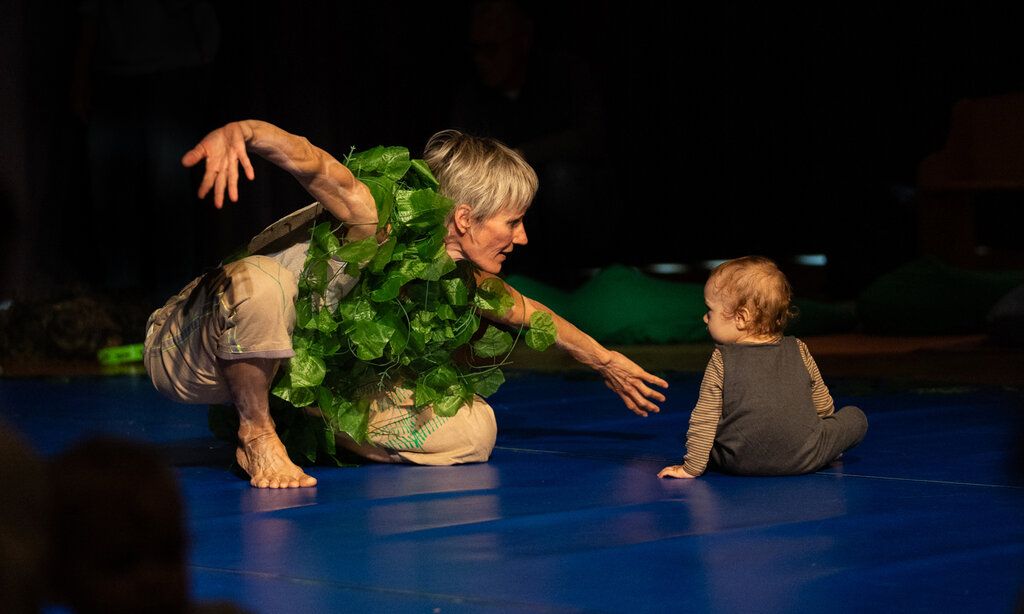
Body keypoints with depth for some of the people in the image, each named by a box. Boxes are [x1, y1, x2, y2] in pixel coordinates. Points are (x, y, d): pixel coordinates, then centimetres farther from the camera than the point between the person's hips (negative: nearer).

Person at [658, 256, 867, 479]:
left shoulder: (721, 362, -4)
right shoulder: (799, 351, 3)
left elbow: (704, 420, -6)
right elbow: (823, 406, 16)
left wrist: (692, 467, 1)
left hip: (740, 462, -3)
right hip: (804, 460, 3)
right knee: (856, 418, 20)